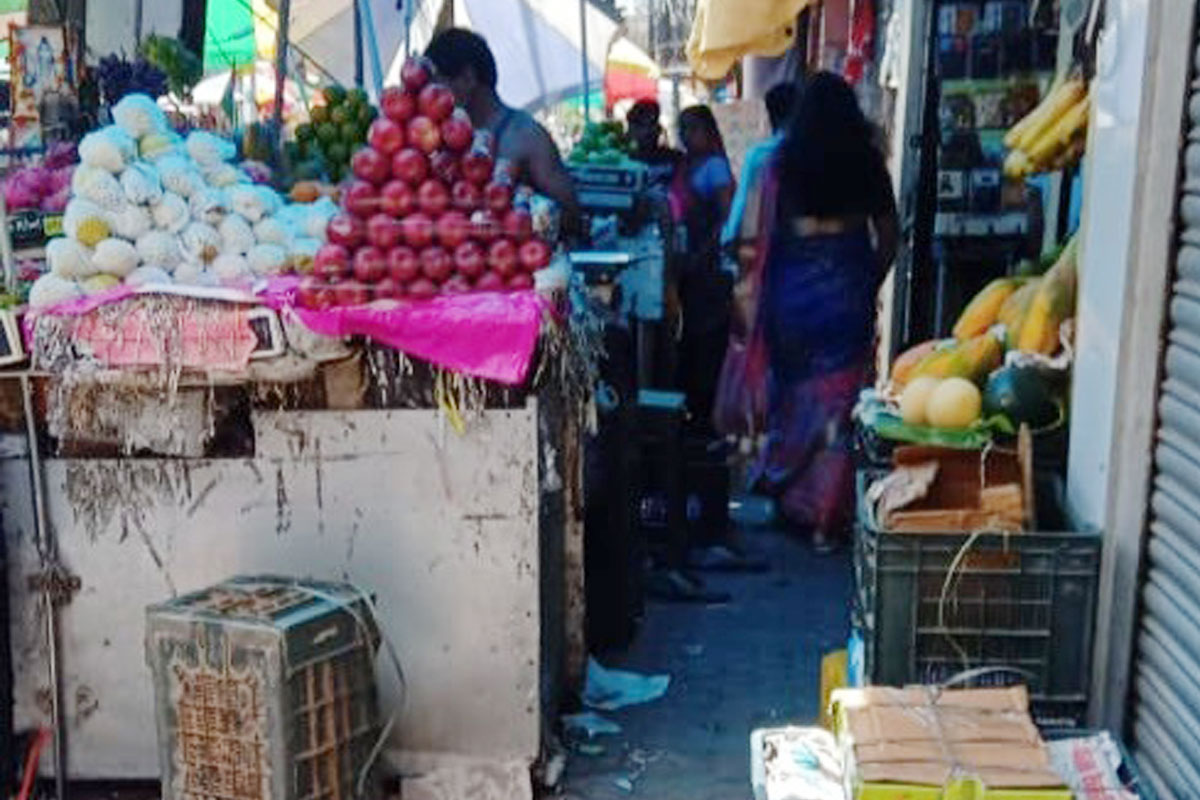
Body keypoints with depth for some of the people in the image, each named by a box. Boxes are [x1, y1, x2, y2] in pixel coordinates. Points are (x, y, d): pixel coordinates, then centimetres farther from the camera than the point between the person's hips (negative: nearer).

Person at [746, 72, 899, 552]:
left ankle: (785, 491, 29)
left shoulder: (783, 162, -3)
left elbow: (767, 233, -3)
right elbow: (888, 237, 4)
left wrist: (763, 291, 5)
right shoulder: (867, 161, 1)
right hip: (848, 287, 0)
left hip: (795, 284, 0)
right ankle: (826, 516, 7)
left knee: (792, 387, 16)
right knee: (840, 395, 5)